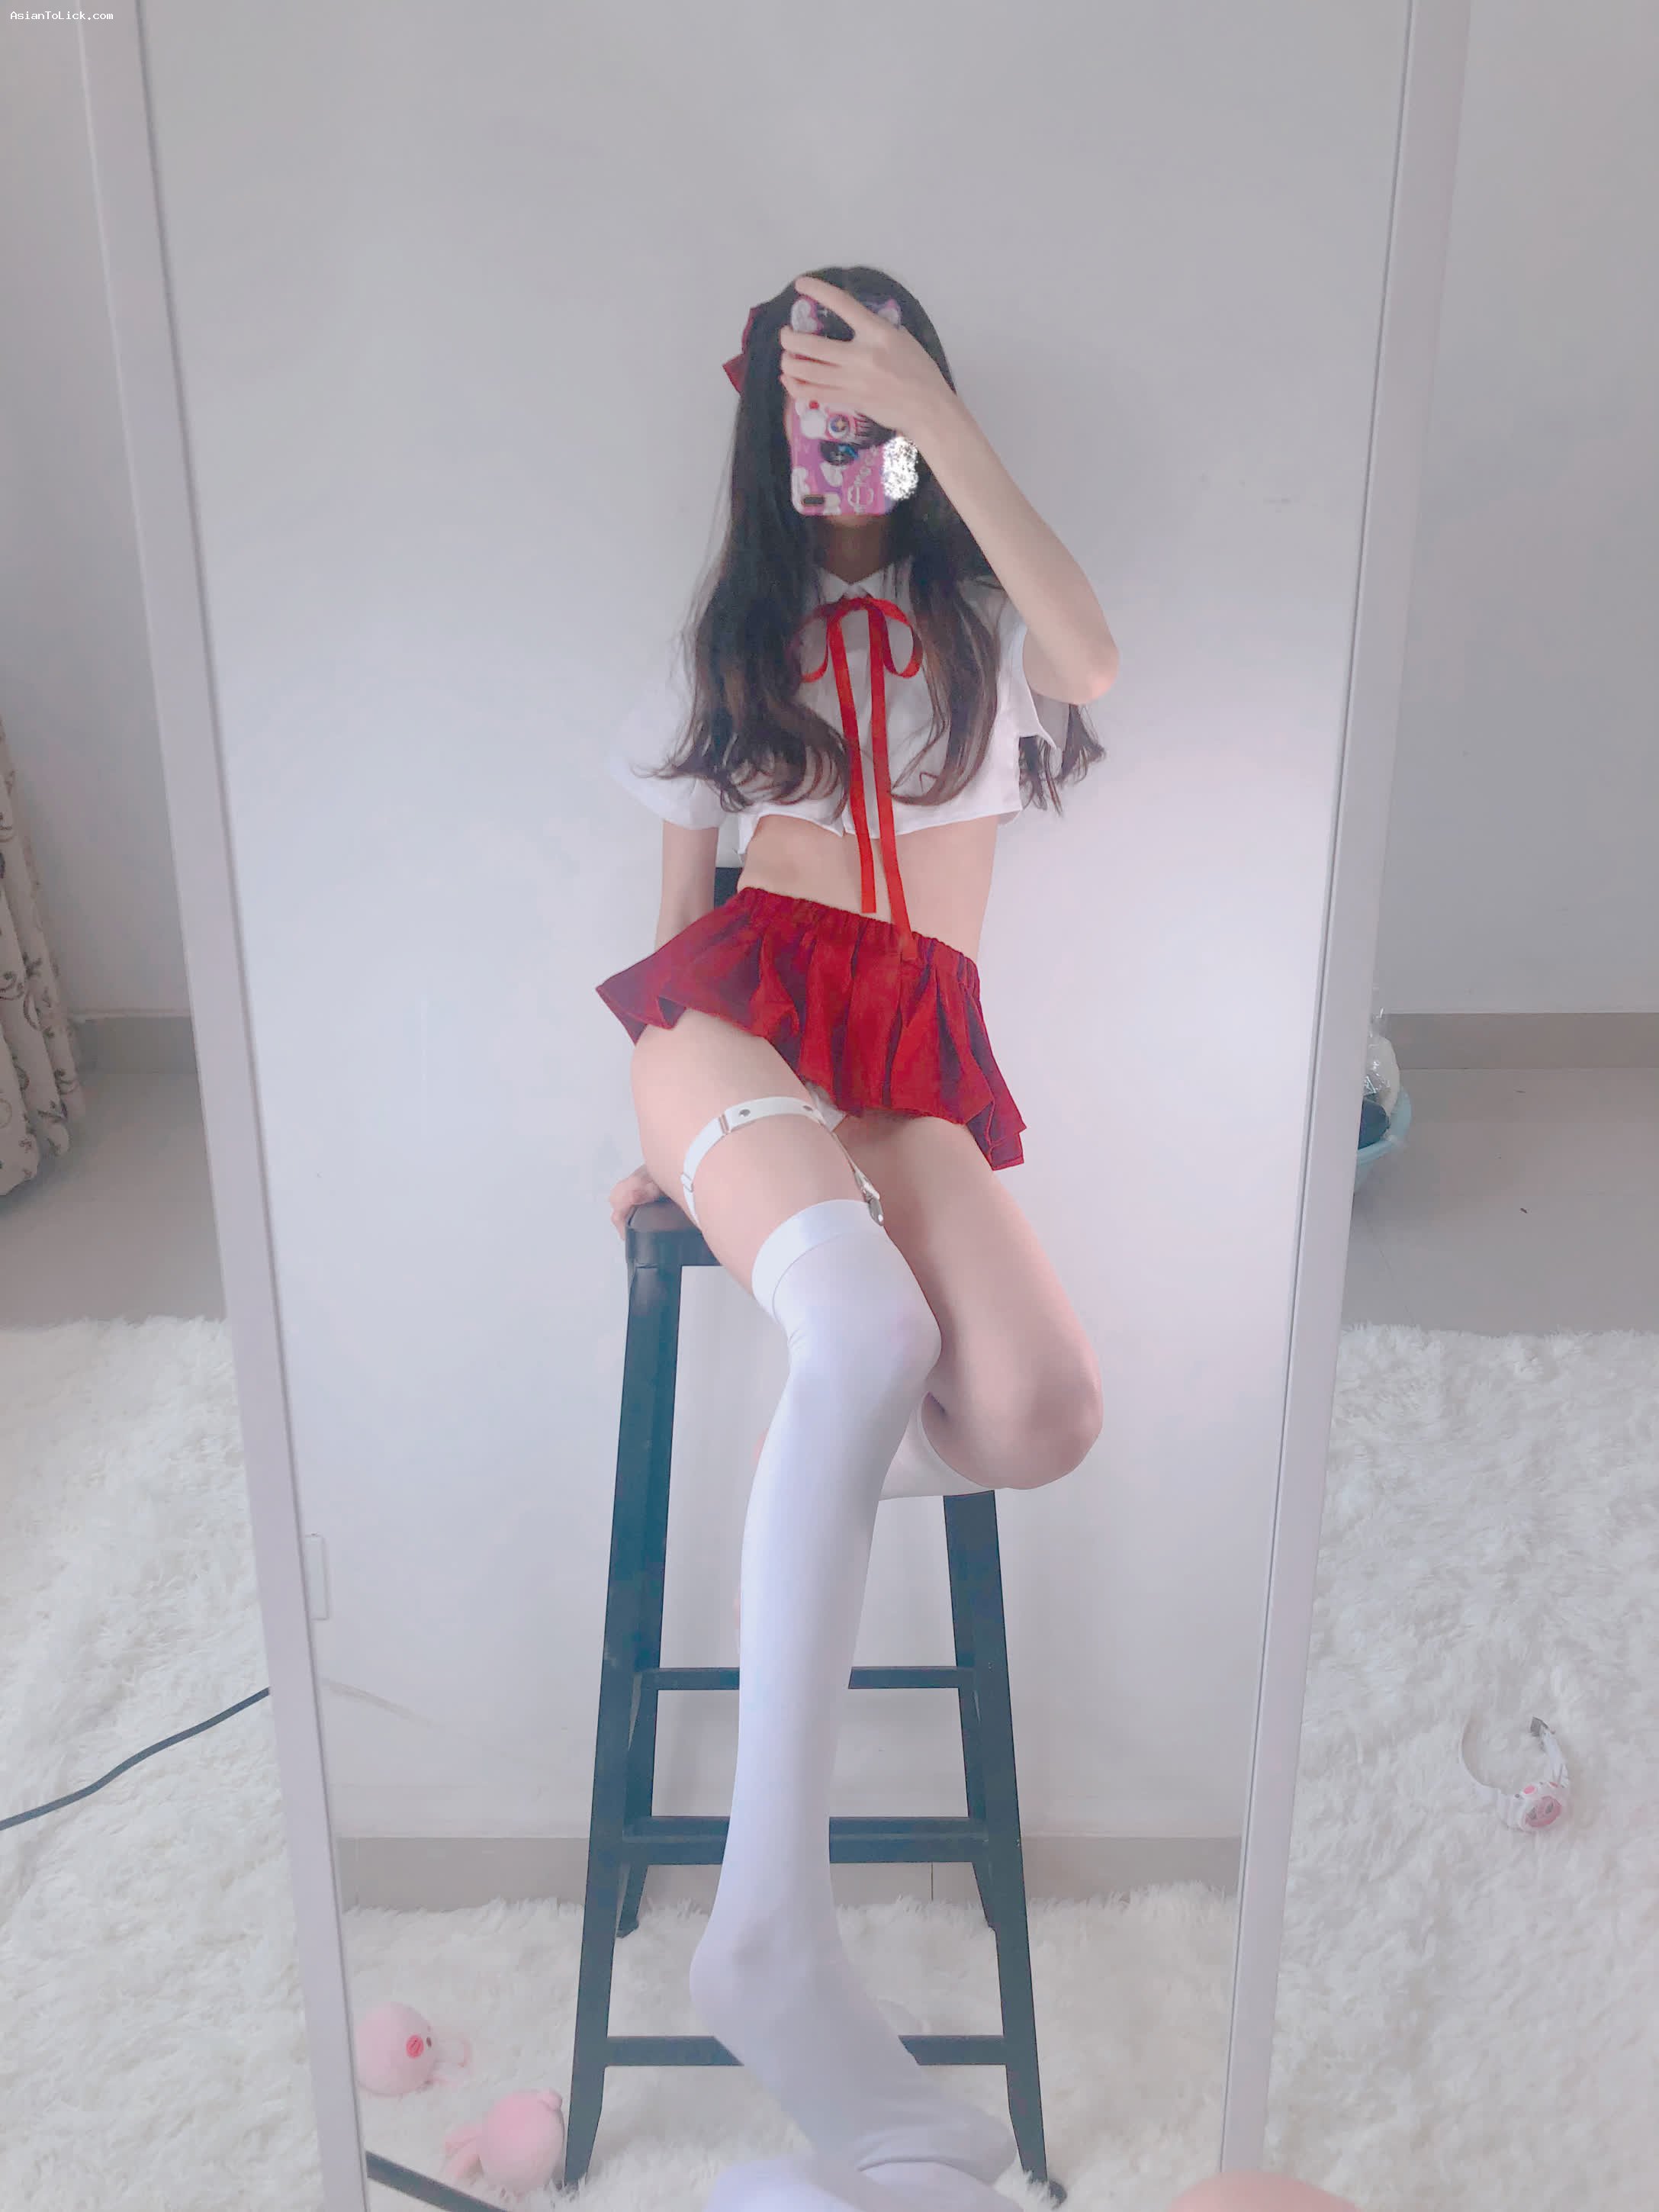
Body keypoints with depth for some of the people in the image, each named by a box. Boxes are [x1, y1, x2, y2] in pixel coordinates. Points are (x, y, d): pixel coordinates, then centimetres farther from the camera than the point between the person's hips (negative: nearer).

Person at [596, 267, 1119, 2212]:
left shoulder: (982, 619, 18)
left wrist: (934, 413, -9)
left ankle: (811, 1487, 4)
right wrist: (656, 1114, 17)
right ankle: (772, 1925, -41)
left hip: (919, 1059, 1)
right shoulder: (729, 640, 22)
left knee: (1041, 1420, -30)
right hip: (739, 1008, -1)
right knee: (868, 1332, -37)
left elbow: (1093, 660, -9)